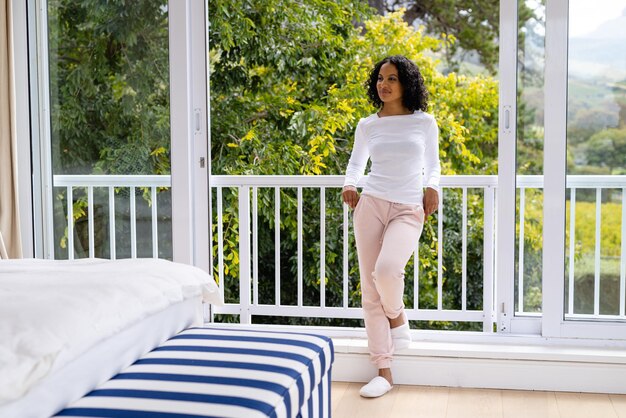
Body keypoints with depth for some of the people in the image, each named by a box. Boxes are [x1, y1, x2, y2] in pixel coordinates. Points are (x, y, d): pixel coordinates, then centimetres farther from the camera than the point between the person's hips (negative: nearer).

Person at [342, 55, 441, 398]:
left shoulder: (424, 122, 5)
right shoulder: (367, 125, 9)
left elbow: (433, 164, 16)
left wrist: (432, 187, -4)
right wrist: (349, 185, 5)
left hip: (408, 211, -2)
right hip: (370, 204, 3)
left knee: (386, 270, -30)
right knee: (370, 289, -1)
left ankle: (396, 316, 8)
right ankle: (383, 372, 10)